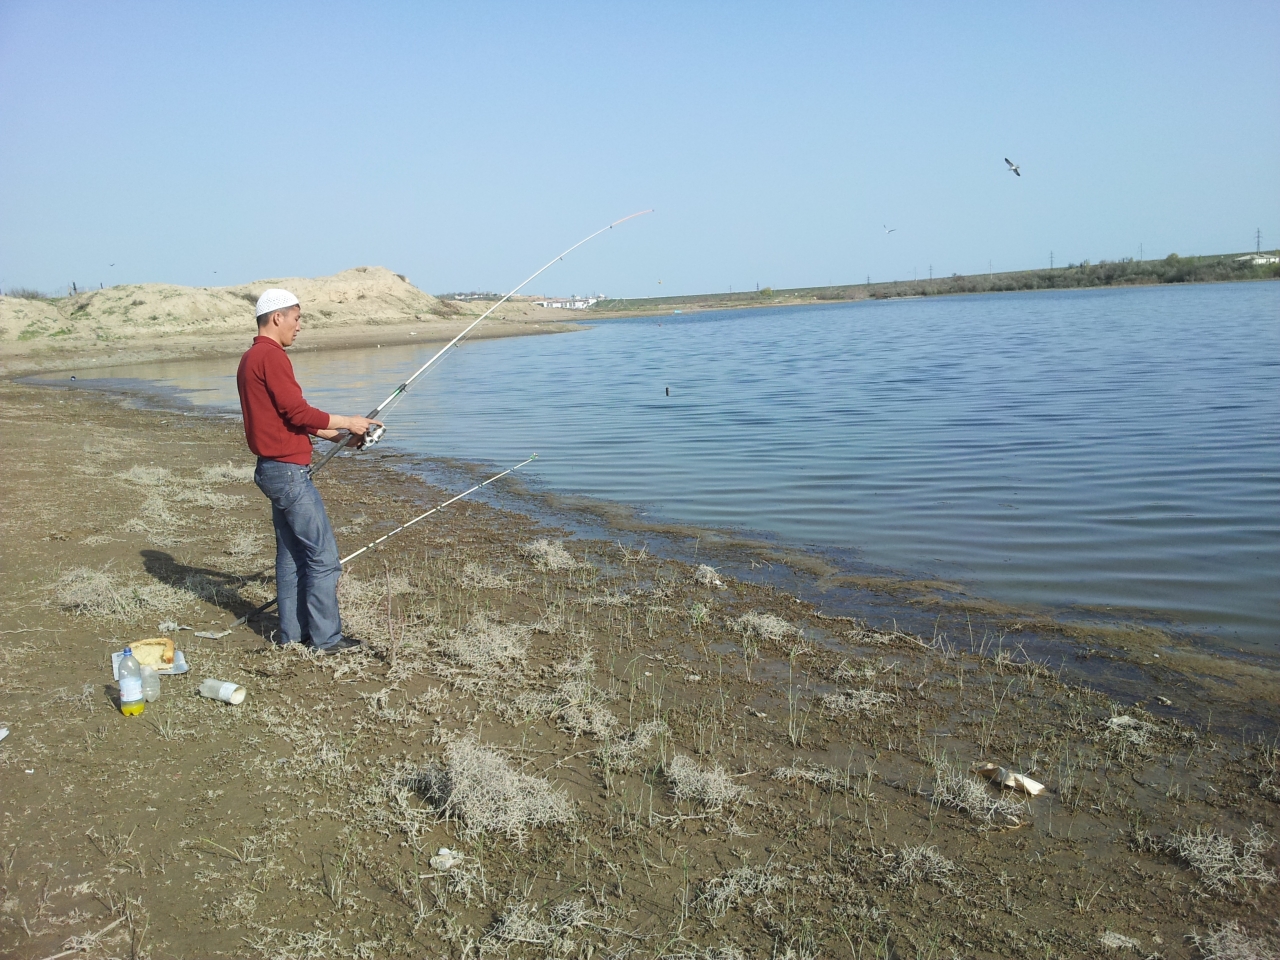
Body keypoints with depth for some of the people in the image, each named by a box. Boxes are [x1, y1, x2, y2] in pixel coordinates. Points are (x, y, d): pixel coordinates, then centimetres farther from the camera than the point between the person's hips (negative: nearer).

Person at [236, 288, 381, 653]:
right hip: (289, 470, -11)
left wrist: (331, 434, 17)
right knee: (323, 556, -5)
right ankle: (326, 638, 0)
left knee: (291, 552, 15)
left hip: (272, 469, 11)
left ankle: (293, 633, 20)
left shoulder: (250, 359, 17)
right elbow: (298, 412, -18)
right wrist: (347, 423, -6)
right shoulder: (272, 356, -15)